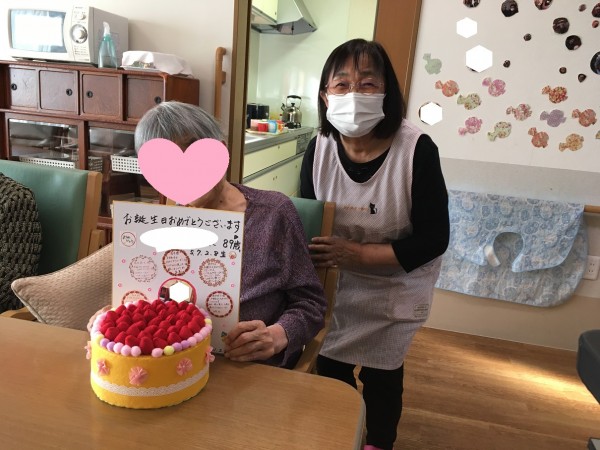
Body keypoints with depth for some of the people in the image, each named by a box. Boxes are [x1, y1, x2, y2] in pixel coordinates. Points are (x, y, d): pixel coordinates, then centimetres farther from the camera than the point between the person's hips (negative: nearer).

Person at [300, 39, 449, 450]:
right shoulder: (319, 148, -15)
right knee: (329, 369, 19)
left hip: (393, 291, -3)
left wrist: (358, 254, -28)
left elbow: (433, 239, -22)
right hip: (334, 287, 3)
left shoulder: (417, 150, -25)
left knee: (382, 376, 15)